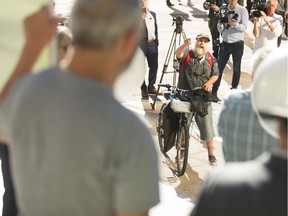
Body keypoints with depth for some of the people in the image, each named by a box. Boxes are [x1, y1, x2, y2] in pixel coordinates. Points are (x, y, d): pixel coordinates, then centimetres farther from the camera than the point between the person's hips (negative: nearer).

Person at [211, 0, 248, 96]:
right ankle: (214, 90, 8)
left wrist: (235, 24, -28)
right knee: (219, 67, 2)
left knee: (236, 68, 6)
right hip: (225, 42, 3)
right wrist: (220, 24, -16)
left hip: (237, 43, -3)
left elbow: (244, 27, -11)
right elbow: (220, 30, 5)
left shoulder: (242, 10, -3)